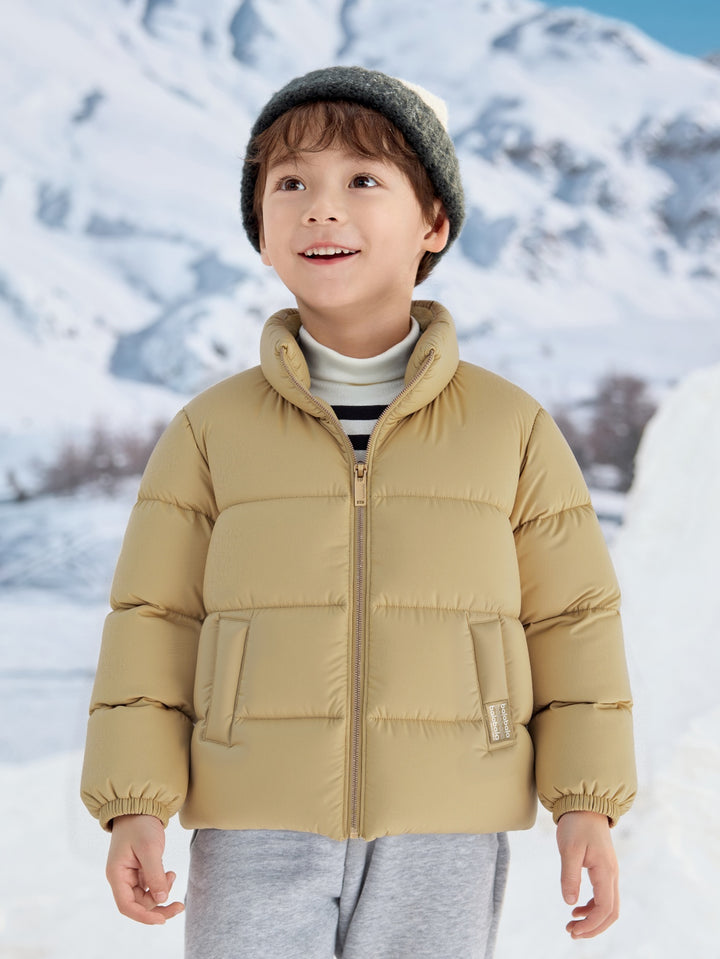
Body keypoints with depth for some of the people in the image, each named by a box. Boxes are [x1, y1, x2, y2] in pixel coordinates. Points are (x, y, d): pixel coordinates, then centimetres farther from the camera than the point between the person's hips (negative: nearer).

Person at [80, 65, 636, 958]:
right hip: (258, 833, 0)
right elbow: (154, 622, 3)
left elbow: (571, 618, 6)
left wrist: (586, 802, 0)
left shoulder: (511, 426, 3)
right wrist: (134, 806, -5)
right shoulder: (211, 430, 3)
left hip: (443, 835, 0)